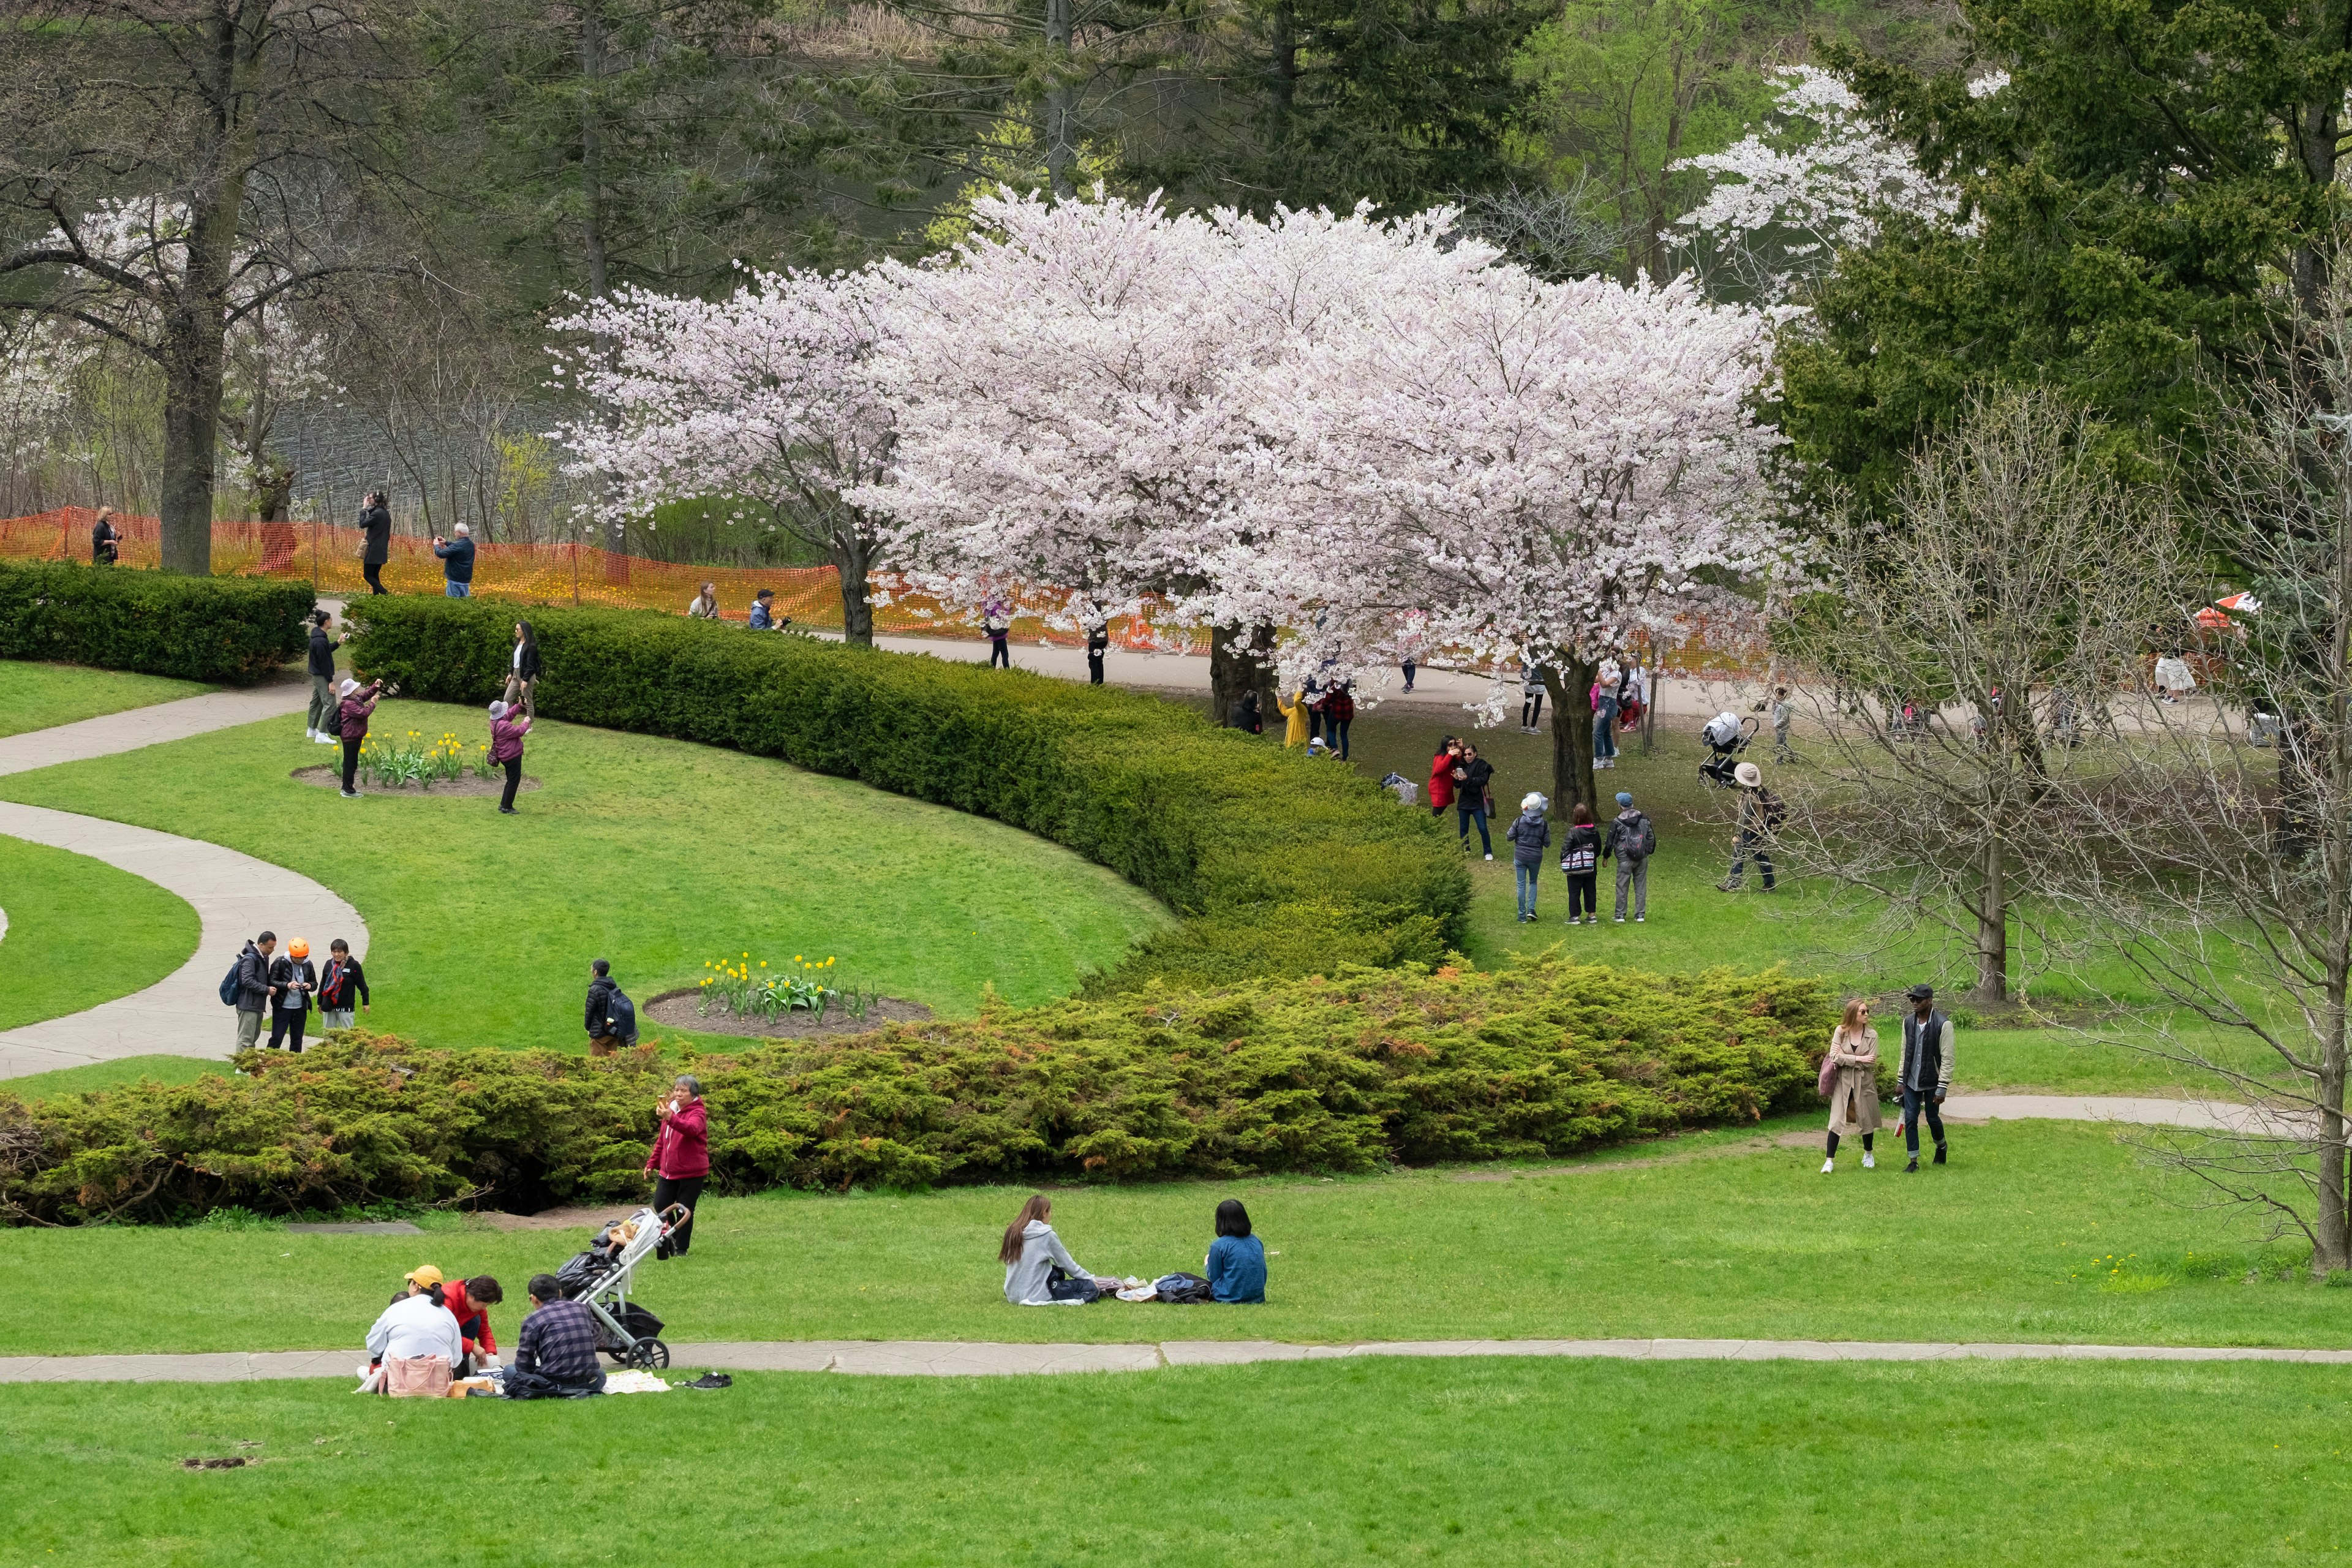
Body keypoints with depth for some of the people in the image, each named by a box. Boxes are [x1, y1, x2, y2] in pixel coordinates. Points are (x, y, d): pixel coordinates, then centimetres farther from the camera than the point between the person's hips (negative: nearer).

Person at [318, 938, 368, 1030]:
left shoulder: (354, 965, -9)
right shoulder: (329, 964, 3)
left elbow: (362, 985, -4)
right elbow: (323, 984, 13)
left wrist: (365, 1002, -3)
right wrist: (320, 1002, 17)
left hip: (345, 1007, -5)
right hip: (329, 1007, 5)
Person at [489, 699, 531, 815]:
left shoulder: (494, 722, 1)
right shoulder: (504, 726, -28)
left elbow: (509, 715, 16)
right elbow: (519, 731, -23)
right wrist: (525, 723, -5)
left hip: (505, 756, 10)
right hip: (512, 756, -10)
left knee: (511, 781, 22)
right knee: (514, 781, 2)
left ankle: (504, 805, 27)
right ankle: (507, 808, 6)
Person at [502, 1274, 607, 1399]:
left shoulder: (532, 1321, -5)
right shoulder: (582, 1309, 7)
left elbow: (523, 1366, -3)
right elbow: (597, 1339, 23)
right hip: (588, 1383, 4)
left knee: (509, 1371, 19)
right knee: (600, 1374, 40)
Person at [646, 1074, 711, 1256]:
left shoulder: (698, 1112, -11)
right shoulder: (671, 1109, 11)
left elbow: (691, 1129, -36)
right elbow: (662, 1139, 21)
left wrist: (671, 1118, -52)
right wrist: (652, 1163, 19)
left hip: (691, 1173, -6)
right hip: (668, 1171, 6)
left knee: (685, 1212, 0)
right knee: (660, 1206, 5)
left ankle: (681, 1249, 11)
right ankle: (671, 1240, 26)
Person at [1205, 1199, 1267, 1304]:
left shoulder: (1219, 1246, -11)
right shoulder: (1257, 1243, 5)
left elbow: (1213, 1277, 0)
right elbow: (1264, 1275, 12)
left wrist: (1207, 1265, 21)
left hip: (1230, 1298, -5)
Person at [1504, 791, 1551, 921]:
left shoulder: (1519, 821, -10)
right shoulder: (1544, 824, -7)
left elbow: (1509, 837, -4)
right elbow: (1547, 844, -2)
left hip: (1520, 857, -1)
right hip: (1535, 858, 1)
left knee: (1522, 885, 5)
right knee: (1533, 882, 20)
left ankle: (1522, 914, 6)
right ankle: (1531, 909, 5)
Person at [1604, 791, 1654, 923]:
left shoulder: (1617, 823, -8)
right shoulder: (1644, 820, 3)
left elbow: (1610, 841, -2)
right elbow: (1651, 838, 11)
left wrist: (1606, 856, 13)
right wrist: (1649, 851, 27)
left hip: (1625, 859, -4)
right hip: (1642, 859, 4)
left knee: (1622, 887, 4)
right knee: (1641, 886, 9)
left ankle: (1620, 915, 5)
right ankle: (1640, 915, 11)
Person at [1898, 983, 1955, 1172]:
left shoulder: (1943, 1025, -13)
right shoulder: (1908, 1023, 4)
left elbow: (1947, 1059, -13)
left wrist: (1942, 1087, -15)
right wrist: (1900, 1080, 12)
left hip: (1931, 1082, -4)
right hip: (1911, 1082, 4)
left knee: (1933, 1118, 9)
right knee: (1910, 1119, -1)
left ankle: (1941, 1147, 38)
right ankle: (1913, 1161, 6)